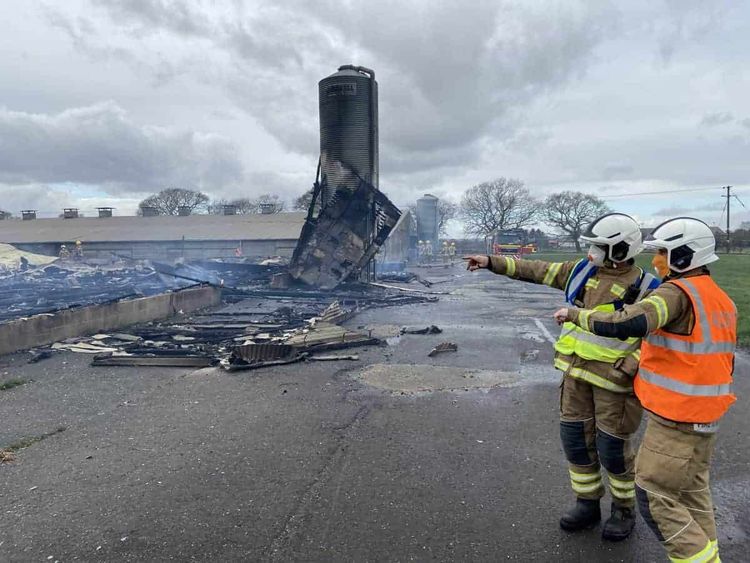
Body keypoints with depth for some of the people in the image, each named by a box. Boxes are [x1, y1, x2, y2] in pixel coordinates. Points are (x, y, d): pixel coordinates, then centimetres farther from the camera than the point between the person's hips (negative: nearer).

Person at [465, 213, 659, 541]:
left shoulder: (644, 288, -11)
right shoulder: (583, 271, 3)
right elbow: (536, 271, 6)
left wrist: (632, 365, -24)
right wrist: (492, 262, 4)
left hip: (613, 376, -5)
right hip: (577, 370, 5)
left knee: (612, 447, 4)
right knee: (576, 437, 9)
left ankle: (624, 508, 28)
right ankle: (587, 505, 27)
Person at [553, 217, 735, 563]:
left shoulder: (677, 292, -19)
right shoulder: (721, 300, 9)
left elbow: (626, 324, -35)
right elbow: (722, 363, 15)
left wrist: (575, 314, -22)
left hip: (676, 416, -9)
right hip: (705, 413, 9)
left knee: (654, 496, 1)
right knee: (692, 489, 20)